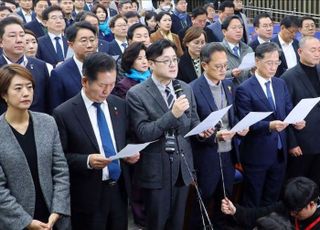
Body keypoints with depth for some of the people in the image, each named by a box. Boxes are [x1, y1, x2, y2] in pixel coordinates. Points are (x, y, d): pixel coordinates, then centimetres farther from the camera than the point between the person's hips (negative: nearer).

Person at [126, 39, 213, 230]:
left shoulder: (186, 88, 5)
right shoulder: (137, 94, -12)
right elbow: (143, 133, -19)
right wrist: (172, 114, -28)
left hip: (183, 166, 5)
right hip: (157, 170, -5)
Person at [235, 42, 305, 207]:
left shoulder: (281, 84, 8)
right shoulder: (244, 89, -12)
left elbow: (288, 111, 8)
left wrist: (296, 120, -14)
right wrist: (269, 125, -31)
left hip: (280, 152, 6)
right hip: (257, 154, -6)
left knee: (272, 200, 17)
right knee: (253, 202, 10)